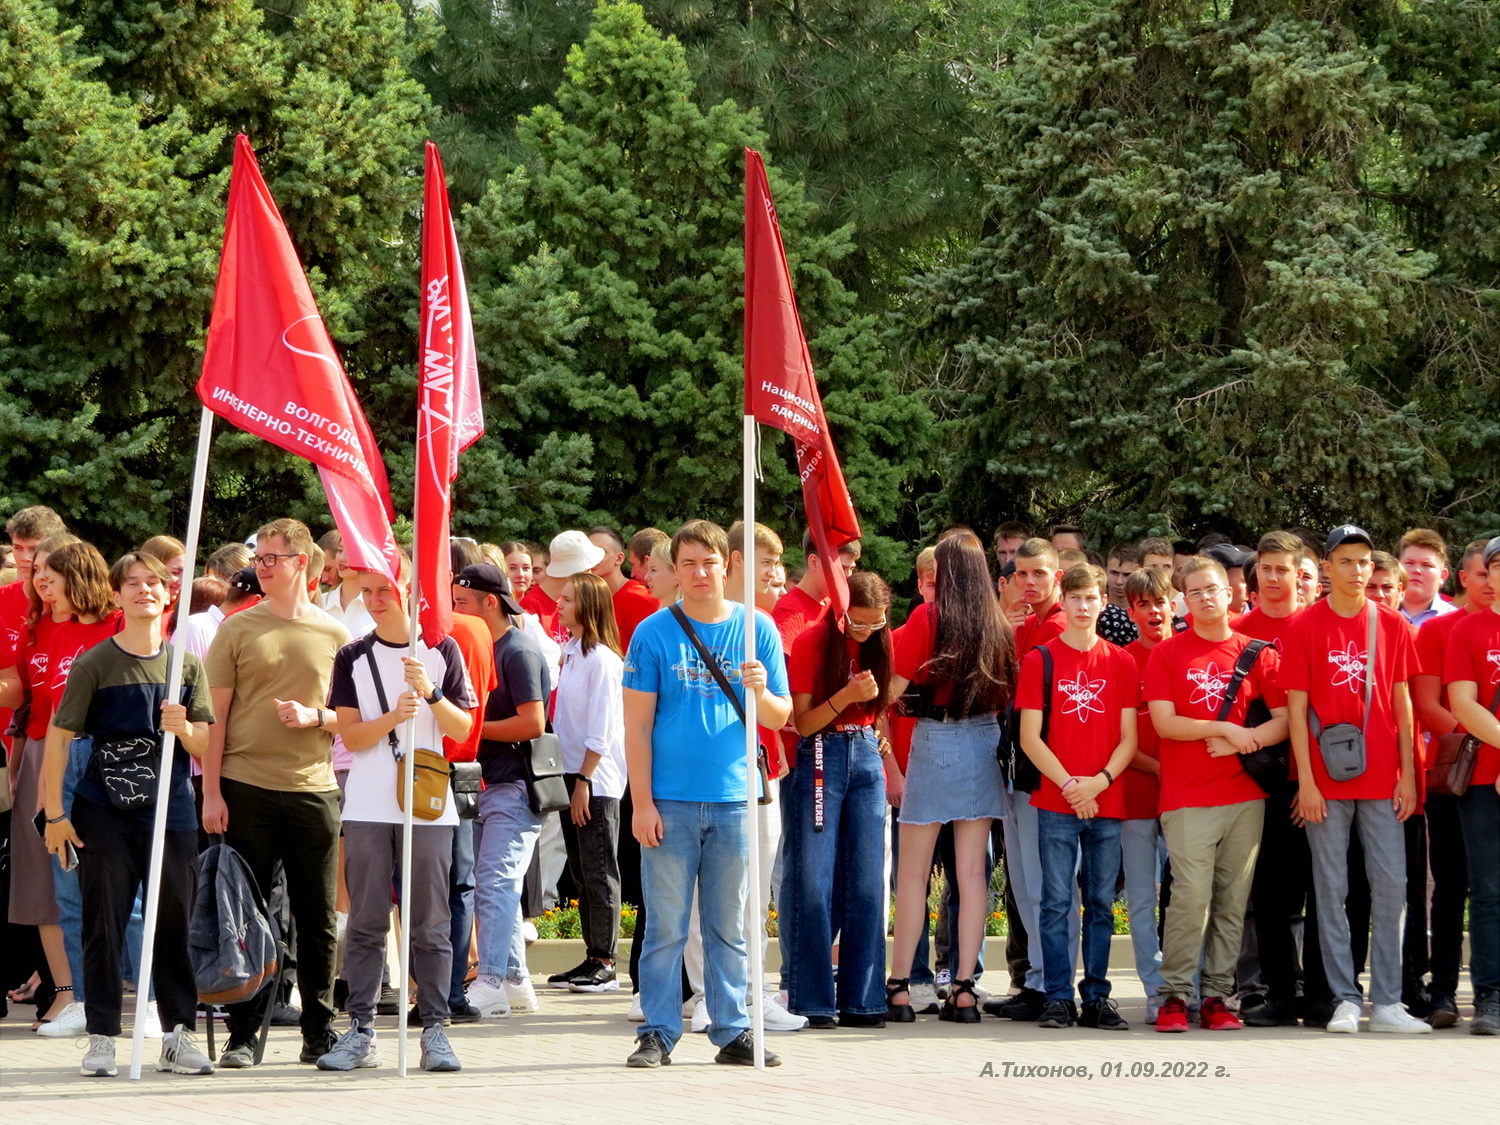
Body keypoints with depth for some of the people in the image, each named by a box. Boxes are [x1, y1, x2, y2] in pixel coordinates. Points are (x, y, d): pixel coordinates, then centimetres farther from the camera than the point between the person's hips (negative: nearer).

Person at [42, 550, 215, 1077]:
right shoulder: (93, 664, -2)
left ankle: (178, 1033, 13)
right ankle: (102, 1037, 7)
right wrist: (55, 812, -7)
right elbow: (60, 736, -3)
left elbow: (206, 746, 9)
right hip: (105, 814, -3)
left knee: (175, 923, 5)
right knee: (104, 924, 1)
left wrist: (183, 728, -14)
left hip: (171, 811, 3)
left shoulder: (187, 665, 8)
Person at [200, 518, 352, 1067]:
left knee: (317, 917, 4)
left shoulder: (334, 635, 8)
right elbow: (216, 714, 3)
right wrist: (212, 791, -5)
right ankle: (242, 1032, 7)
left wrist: (315, 717, -9)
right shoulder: (237, 630, 5)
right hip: (246, 788, -1)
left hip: (313, 789, 1)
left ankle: (319, 1030, 14)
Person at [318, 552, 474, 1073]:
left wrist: (430, 692, -13)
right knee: (365, 923, 2)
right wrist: (394, 716, -18)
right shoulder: (353, 657, 6)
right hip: (367, 808, 1)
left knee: (430, 924, 1)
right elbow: (351, 736, -1)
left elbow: (462, 729, 3)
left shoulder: (442, 650, 5)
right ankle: (360, 1030, 7)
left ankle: (434, 1030, 5)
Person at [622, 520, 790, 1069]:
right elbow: (637, 725, 0)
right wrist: (642, 802, -6)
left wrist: (760, 694, -16)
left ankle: (733, 1032, 14)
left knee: (730, 928, 8)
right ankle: (658, 1033, 8)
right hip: (670, 802, -2)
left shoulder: (757, 629, 6)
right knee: (665, 925, 1)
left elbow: (781, 717, 7)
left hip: (733, 800, 2)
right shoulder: (653, 633, 1)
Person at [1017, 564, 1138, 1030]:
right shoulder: (1040, 659, 2)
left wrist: (1100, 781, -10)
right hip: (1055, 803, -2)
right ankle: (1058, 998, 3)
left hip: (1107, 801, 2)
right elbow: (1030, 738, -2)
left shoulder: (1121, 663, 8)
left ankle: (1097, 996, 12)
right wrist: (1069, 785, -11)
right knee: (1057, 902, -2)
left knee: (1101, 903, 6)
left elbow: (1129, 739, 6)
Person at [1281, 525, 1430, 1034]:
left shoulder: (1392, 625, 6)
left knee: (1391, 886, 1)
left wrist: (1408, 774, 2)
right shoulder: (1304, 627, -2)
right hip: (1326, 781, -2)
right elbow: (1296, 707, -3)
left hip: (1382, 778, 2)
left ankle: (1387, 1002, 7)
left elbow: (1402, 704, 8)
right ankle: (1344, 1000, 8)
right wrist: (1306, 780, -9)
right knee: (1332, 890, 2)